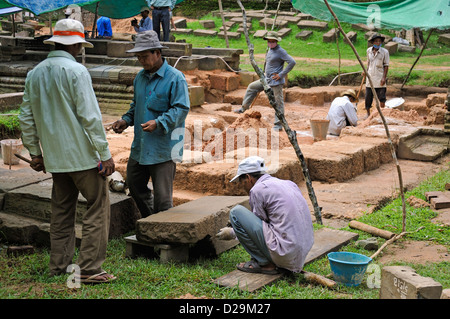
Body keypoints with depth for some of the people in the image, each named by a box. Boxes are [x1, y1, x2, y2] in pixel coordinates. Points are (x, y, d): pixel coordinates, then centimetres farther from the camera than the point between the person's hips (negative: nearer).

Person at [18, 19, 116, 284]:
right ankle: (90, 268, -3)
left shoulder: (35, 74, 9)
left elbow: (26, 118, 13)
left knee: (62, 210, 16)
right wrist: (105, 154, -12)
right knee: (98, 207, -1)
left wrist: (35, 153, 21)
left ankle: (60, 265, 20)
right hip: (82, 154, -7)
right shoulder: (76, 70, -12)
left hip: (55, 157, 7)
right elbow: (90, 116, -16)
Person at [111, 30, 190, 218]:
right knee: (134, 184, 16)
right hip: (139, 146, 8)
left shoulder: (175, 78, -11)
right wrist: (126, 120, 8)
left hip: (163, 147, -8)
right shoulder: (140, 77, 13)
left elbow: (181, 109, -16)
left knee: (162, 195, -2)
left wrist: (158, 123, -28)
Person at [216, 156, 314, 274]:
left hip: (284, 253, -9)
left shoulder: (257, 190, -6)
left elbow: (257, 226, 4)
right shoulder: (288, 183, 17)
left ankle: (263, 263, 0)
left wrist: (232, 233, 20)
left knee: (236, 212, -2)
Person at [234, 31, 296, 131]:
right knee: (252, 87, 15)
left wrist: (281, 74, -20)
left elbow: (292, 62, -21)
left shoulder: (280, 51, -14)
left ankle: (278, 124, 1)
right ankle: (244, 108, 26)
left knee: (278, 102, -4)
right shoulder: (270, 50, 13)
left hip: (276, 81, -9)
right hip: (267, 79, 9)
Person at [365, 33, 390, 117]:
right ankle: (368, 113, 20)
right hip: (370, 77, 3)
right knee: (368, 97, 6)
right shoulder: (369, 51, 6)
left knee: (381, 97, 0)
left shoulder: (384, 52, -6)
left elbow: (386, 66, -5)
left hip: (380, 78, -3)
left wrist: (384, 77, -11)